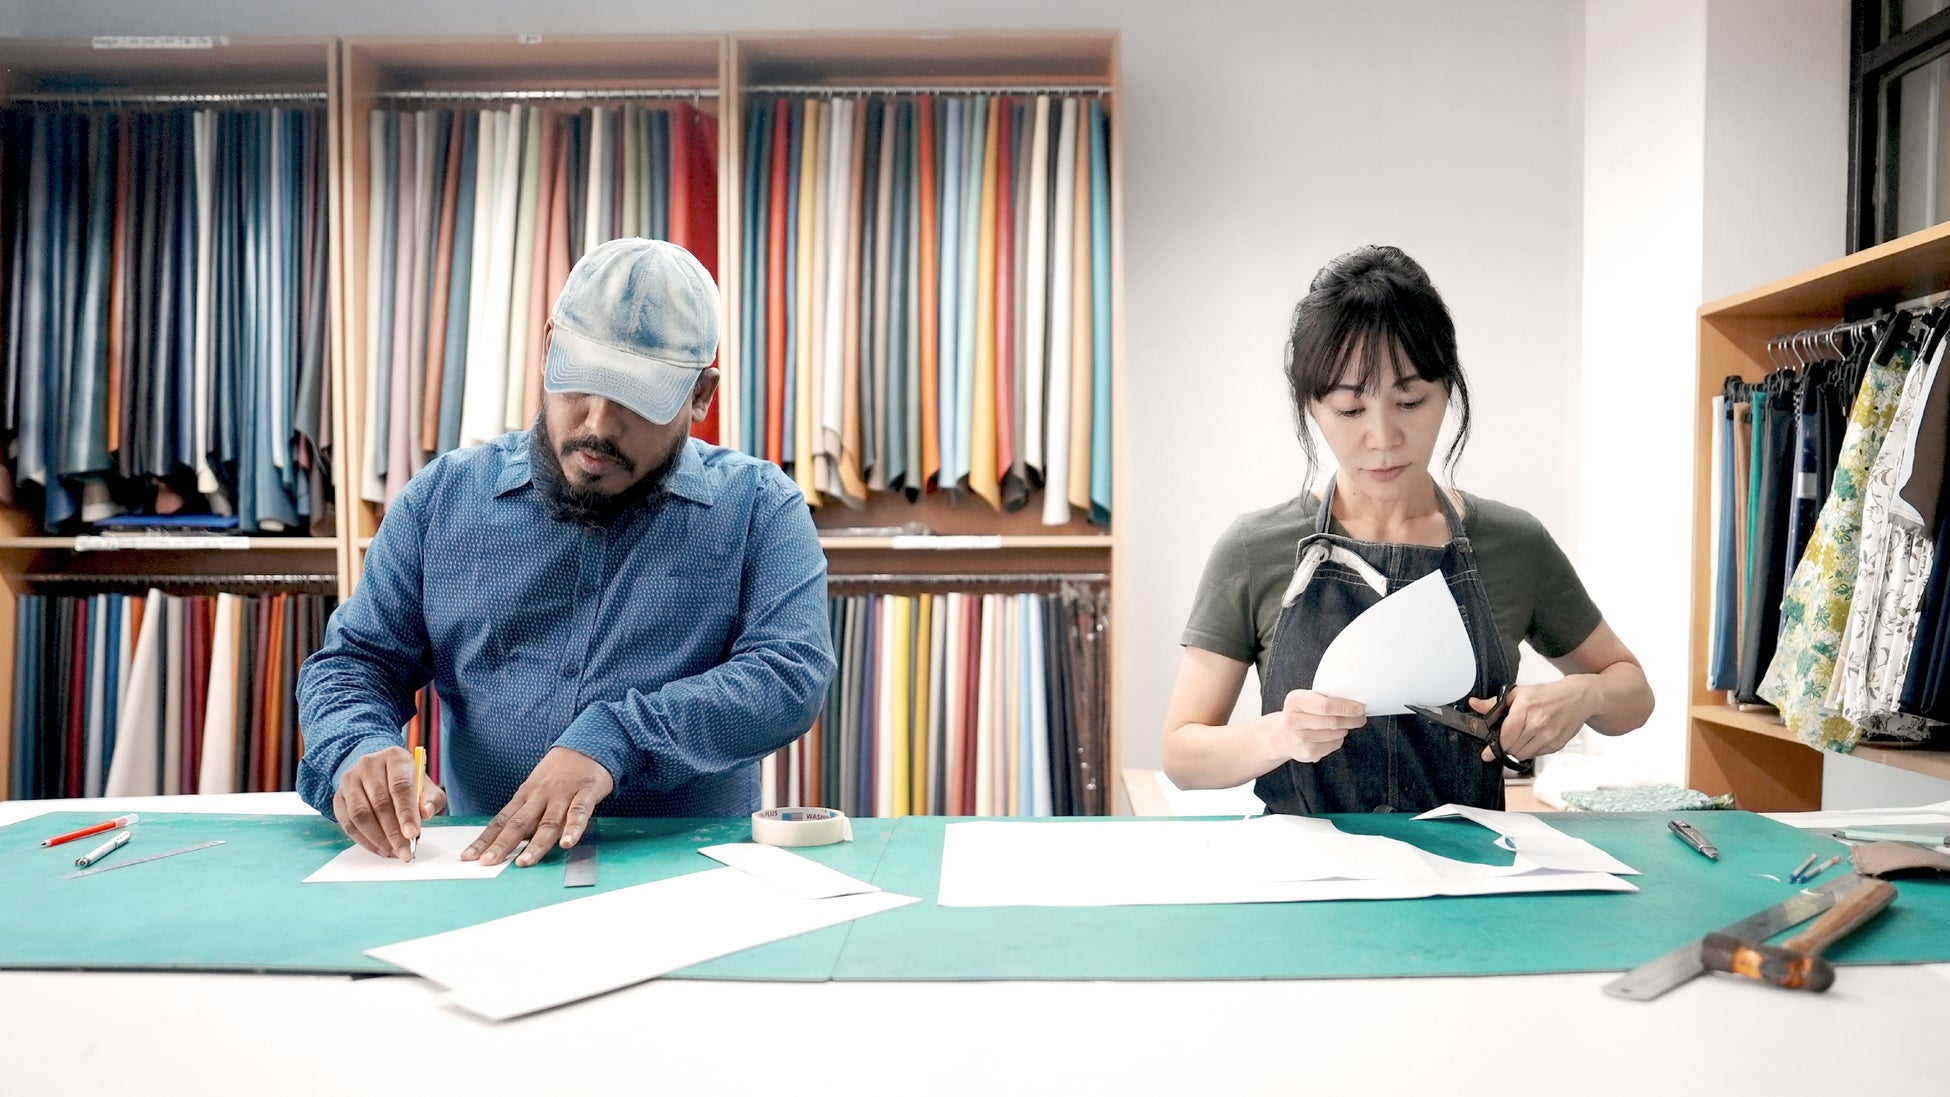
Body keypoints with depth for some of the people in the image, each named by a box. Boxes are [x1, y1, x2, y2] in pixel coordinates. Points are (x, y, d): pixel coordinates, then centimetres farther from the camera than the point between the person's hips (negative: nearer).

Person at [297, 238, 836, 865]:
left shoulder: (759, 508, 1)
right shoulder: (444, 496, 9)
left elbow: (793, 671, -11)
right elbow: (354, 661, 12)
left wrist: (613, 737, -24)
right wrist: (357, 752, -11)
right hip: (475, 869, 3)